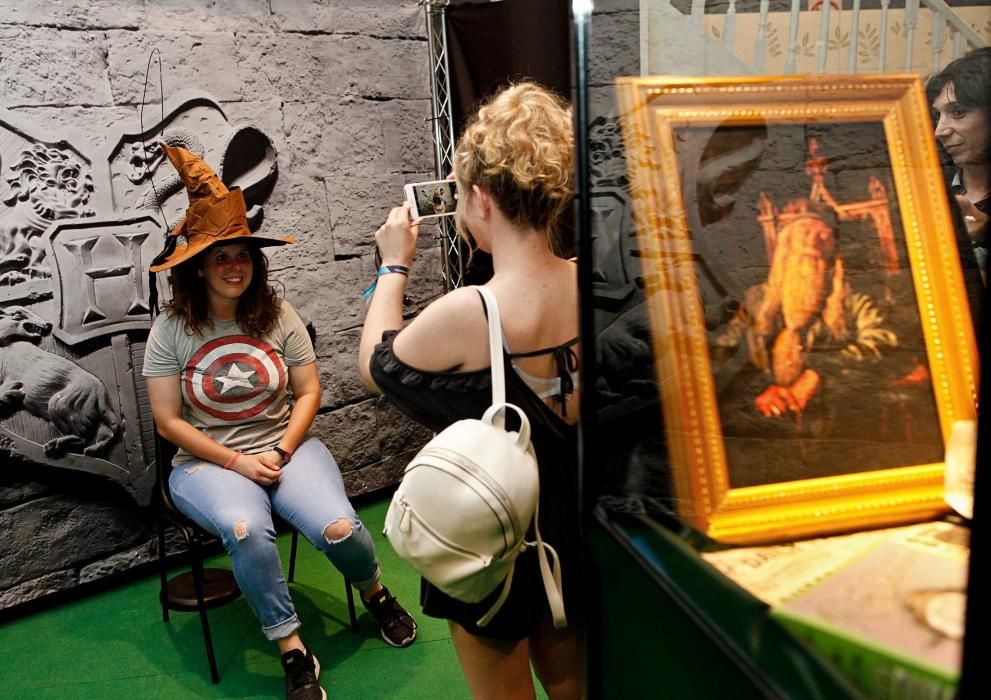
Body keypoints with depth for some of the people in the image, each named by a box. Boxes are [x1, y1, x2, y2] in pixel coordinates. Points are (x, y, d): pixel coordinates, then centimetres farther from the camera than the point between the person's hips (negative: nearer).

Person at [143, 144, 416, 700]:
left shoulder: (279, 316, 0)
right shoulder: (172, 330, -3)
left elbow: (309, 393, 2)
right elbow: (168, 421, -3)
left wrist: (281, 451, -12)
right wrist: (237, 462, -11)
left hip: (286, 449, 1)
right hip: (208, 462, -1)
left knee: (338, 529, -24)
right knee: (246, 529, -35)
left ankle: (376, 593, 13)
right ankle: (293, 652, -15)